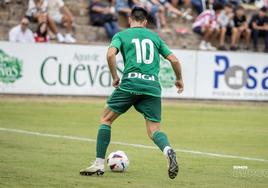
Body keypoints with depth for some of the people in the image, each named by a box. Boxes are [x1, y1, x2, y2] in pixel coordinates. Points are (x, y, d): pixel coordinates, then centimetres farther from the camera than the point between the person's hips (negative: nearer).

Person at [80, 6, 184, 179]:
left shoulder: (121, 35, 11)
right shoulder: (155, 37, 20)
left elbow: (110, 54, -8)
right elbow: (174, 59, 17)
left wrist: (115, 77, 5)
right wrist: (179, 79, 32)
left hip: (130, 82, -2)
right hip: (153, 86, 2)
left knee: (106, 119, 13)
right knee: (154, 130, 5)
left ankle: (99, 164, 7)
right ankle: (168, 150, -29)